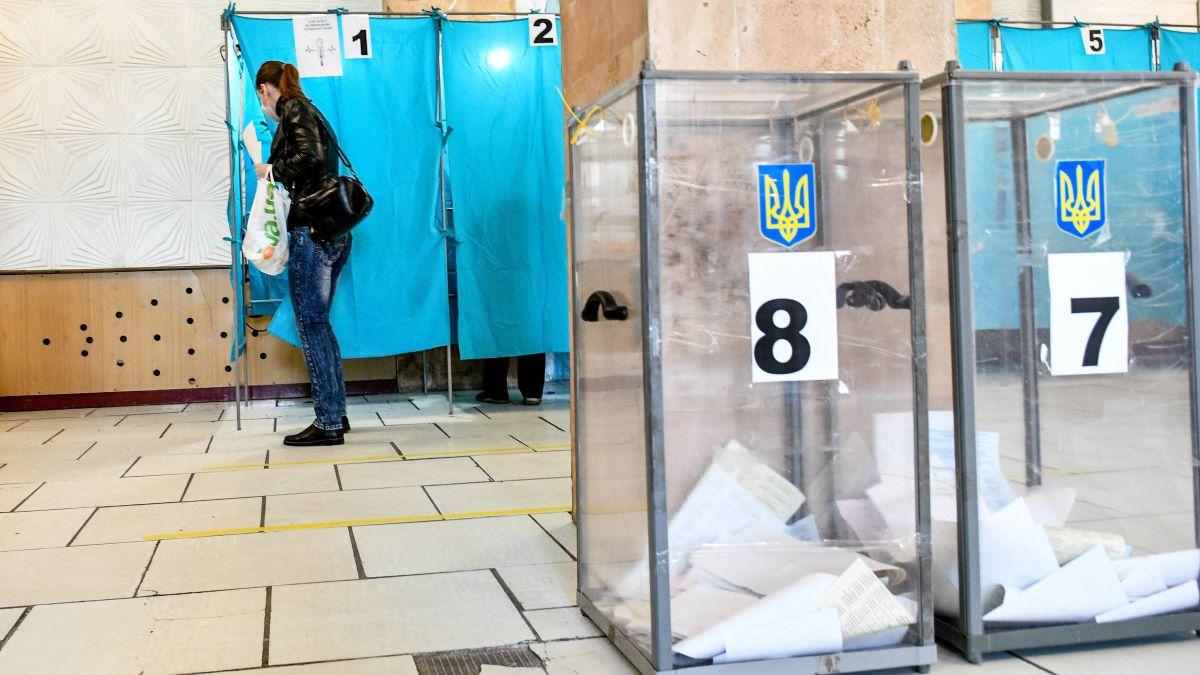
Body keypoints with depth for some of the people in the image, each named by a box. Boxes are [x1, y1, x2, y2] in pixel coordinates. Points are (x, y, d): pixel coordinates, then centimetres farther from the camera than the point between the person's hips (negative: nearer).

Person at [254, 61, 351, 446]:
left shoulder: (293, 110, -6)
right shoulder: (309, 112, 22)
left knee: (311, 325, -5)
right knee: (319, 323, 15)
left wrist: (273, 170, -8)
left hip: (312, 233, -9)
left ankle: (328, 424, -2)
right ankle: (336, 414, 21)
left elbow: (310, 157, -22)